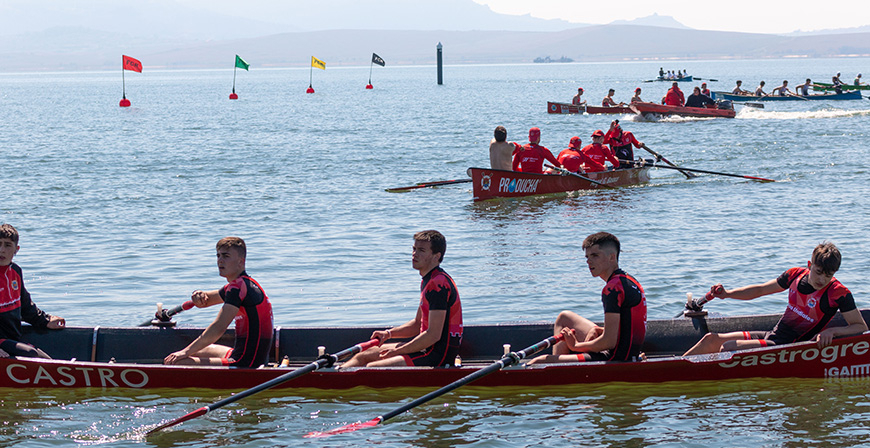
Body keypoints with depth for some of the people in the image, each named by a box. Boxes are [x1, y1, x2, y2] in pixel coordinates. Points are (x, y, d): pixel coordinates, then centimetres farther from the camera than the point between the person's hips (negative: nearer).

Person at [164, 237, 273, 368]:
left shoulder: (239, 286, -16)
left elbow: (218, 328, -23)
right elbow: (203, 301, 24)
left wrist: (186, 352, -16)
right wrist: (198, 296, -2)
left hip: (245, 364, -11)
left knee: (176, 363, -17)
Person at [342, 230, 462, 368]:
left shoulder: (438, 284, -19)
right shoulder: (428, 280, 16)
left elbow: (434, 335, -23)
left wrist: (397, 351, -16)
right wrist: (388, 334, 9)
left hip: (439, 356, -11)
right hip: (428, 348, 11)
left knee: (371, 369, -17)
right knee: (364, 355, 11)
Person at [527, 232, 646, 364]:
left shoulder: (613, 288, -19)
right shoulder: (628, 280, 13)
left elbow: (609, 342, -23)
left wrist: (576, 346, -9)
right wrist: (598, 330, 6)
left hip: (616, 358, -11)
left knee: (538, 363, -18)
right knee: (564, 317, 27)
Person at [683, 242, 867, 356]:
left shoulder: (838, 293, -15)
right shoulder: (795, 275, 2)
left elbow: (861, 327, -13)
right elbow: (760, 290, 13)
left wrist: (831, 331, -29)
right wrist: (727, 293, 0)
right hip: (773, 335, 7)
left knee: (727, 349, -21)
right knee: (712, 340, 1)